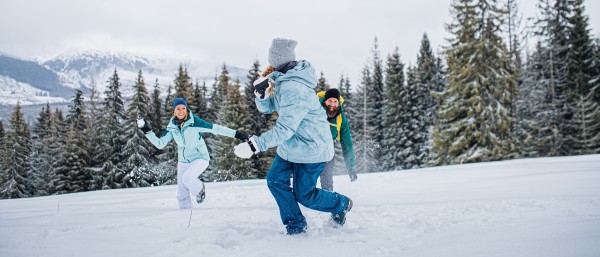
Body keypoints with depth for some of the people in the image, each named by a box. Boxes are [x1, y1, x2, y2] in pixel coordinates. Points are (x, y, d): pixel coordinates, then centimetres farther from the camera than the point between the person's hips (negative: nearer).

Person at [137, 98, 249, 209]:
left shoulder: (194, 122, -18)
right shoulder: (172, 127, -3)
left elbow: (215, 128, -18)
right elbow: (160, 144, 0)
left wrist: (237, 134, -21)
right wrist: (146, 130, -7)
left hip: (200, 158, -5)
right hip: (183, 161, 5)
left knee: (187, 177, -31)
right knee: (182, 194, 6)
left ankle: (199, 189, 1)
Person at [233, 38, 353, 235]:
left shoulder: (293, 88, -31)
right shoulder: (281, 80, 0)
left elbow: (284, 129, -34)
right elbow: (267, 108, 8)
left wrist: (255, 145, -36)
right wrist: (261, 93, -13)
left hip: (310, 147, -9)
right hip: (291, 145, 9)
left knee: (303, 195, 4)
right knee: (275, 180, 4)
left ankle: (341, 204, 29)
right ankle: (296, 226, 15)